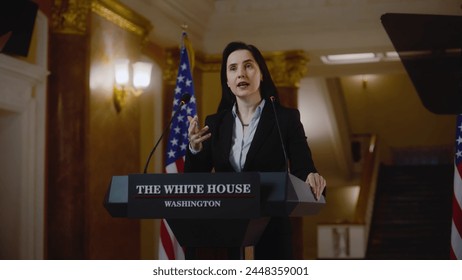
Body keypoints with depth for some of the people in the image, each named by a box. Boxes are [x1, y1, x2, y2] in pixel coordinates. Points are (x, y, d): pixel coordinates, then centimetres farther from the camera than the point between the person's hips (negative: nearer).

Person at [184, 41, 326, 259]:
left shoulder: (286, 118, 1)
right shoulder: (215, 123, 8)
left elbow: (302, 170, -5)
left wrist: (312, 179, -28)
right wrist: (195, 150, -16)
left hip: (270, 233, -2)